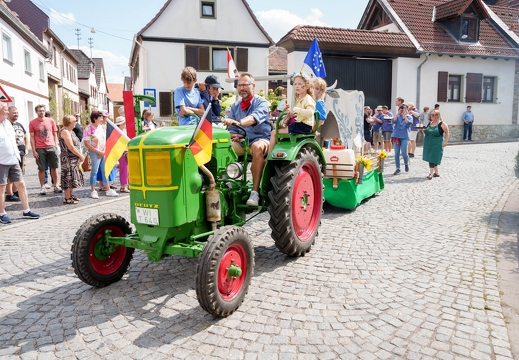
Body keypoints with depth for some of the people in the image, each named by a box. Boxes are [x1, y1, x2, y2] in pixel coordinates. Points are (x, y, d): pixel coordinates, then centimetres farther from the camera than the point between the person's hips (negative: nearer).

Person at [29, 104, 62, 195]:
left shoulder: (51, 121, 6)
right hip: (40, 149, -1)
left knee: (54, 167, 5)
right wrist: (34, 150, -3)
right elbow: (32, 137, 1)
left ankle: (56, 186, 14)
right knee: (41, 169, 3)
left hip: (51, 147, 2)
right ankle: (43, 187, 11)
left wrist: (56, 146, 3)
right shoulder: (32, 123, 1)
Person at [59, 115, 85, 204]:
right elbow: (71, 147, -18)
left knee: (73, 178, 14)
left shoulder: (71, 131, 16)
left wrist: (80, 155, 7)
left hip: (74, 159, 10)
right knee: (69, 178, -5)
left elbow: (77, 145, 18)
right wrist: (81, 156, -12)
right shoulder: (65, 131, -13)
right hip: (68, 159, -10)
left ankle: (71, 195, 24)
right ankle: (67, 198, 0)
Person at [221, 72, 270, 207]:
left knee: (257, 147, -40)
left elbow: (255, 117, -24)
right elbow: (231, 129, 16)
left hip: (260, 139, -5)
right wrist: (234, 135, -9)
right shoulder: (235, 106, 17)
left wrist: (238, 122, -43)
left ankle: (255, 191, -38)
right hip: (241, 141, 5)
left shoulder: (261, 102, -1)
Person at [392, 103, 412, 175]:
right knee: (396, 153, 1)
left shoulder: (409, 117, 8)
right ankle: (398, 168, 9)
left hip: (404, 137, -2)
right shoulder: (398, 116, 11)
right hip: (396, 136, 2)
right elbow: (394, 121, -8)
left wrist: (405, 115, -14)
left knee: (404, 153, -9)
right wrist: (398, 113, -14)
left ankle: (406, 163, 21)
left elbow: (409, 123, -12)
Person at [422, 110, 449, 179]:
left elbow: (447, 132, -4)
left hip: (437, 144, -7)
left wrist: (446, 141, -11)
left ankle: (431, 173, -11)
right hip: (428, 144, 7)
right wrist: (423, 130, 3)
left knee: (433, 158, -11)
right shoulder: (429, 123, 12)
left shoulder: (441, 124, -6)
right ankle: (436, 172, 23)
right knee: (430, 158, 10)